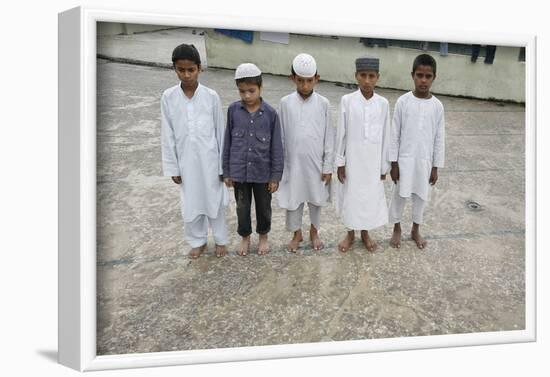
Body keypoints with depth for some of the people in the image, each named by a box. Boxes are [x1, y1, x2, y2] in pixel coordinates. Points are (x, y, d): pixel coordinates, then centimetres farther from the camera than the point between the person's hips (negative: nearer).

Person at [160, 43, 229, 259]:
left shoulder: (211, 96, -9)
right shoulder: (168, 97, -6)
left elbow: (220, 133, -3)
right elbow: (167, 136, -1)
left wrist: (223, 165, -1)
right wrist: (172, 167, -1)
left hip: (209, 161, -1)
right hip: (186, 162, 2)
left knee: (214, 201, 13)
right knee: (191, 205, 14)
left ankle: (220, 239, 34)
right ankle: (198, 241, 35)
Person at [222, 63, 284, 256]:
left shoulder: (270, 113, -11)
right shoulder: (233, 110, -6)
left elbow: (276, 147, -6)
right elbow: (227, 142, 1)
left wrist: (276, 175, -5)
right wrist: (226, 171, 2)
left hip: (263, 172, -1)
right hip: (239, 171, 1)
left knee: (263, 207, 17)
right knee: (242, 207, 17)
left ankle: (263, 236, 41)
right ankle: (245, 237, 40)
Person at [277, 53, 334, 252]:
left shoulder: (323, 103, -5)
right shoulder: (285, 103, -5)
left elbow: (329, 137, -2)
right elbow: (281, 137, 0)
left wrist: (328, 166, -3)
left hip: (316, 163, 0)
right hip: (293, 163, 0)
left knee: (316, 199, 15)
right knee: (292, 200, 11)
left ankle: (314, 231, 38)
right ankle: (297, 233, 34)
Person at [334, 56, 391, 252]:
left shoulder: (383, 103, -4)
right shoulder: (347, 100, -8)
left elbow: (385, 136, 1)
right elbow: (341, 133, -4)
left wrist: (384, 165, 3)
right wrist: (340, 162, -3)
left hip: (373, 161, 1)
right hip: (352, 160, -1)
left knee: (371, 196, 12)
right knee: (350, 196, 11)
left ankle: (365, 233, 34)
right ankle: (350, 233, 31)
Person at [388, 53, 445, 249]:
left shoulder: (437, 106, -4)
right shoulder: (403, 101, -9)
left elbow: (439, 138, 2)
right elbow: (395, 134, -6)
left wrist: (436, 166, 2)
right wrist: (393, 163, -6)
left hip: (425, 161, 2)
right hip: (405, 159, -2)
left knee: (421, 196, 15)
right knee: (399, 195, 11)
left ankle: (415, 230, 34)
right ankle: (397, 228, 31)